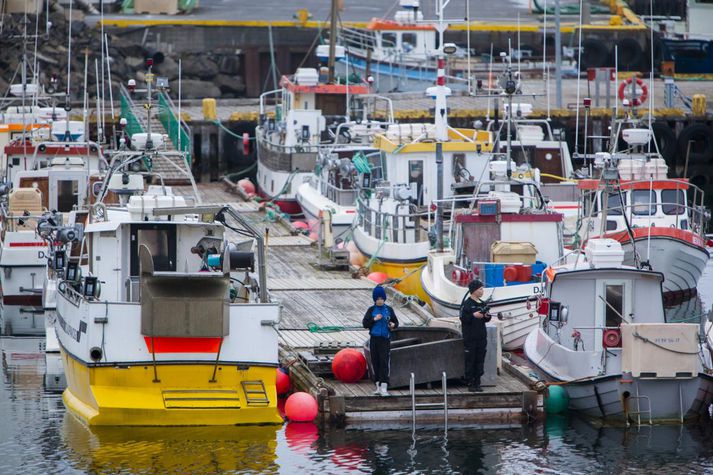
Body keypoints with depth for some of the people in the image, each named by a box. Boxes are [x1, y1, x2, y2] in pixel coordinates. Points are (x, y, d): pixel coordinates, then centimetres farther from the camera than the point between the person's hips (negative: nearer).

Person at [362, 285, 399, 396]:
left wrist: (393, 325, -12)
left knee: (384, 363, -11)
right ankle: (378, 386, 16)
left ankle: (384, 388, -15)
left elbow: (396, 322, 10)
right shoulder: (371, 310, 5)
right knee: (376, 363, 6)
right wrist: (374, 319, -14)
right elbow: (365, 323, 1)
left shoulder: (389, 310, 4)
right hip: (374, 339, 2)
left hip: (385, 340, -2)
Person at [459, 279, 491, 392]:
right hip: (470, 337, -6)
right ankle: (470, 384, 2)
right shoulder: (466, 304, -8)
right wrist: (473, 315, -26)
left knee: (480, 361, 6)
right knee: (470, 361, -2)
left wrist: (487, 316, -3)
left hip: (481, 336, 6)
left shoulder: (482, 304, 11)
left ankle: (477, 383, 12)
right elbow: (463, 319, -14)